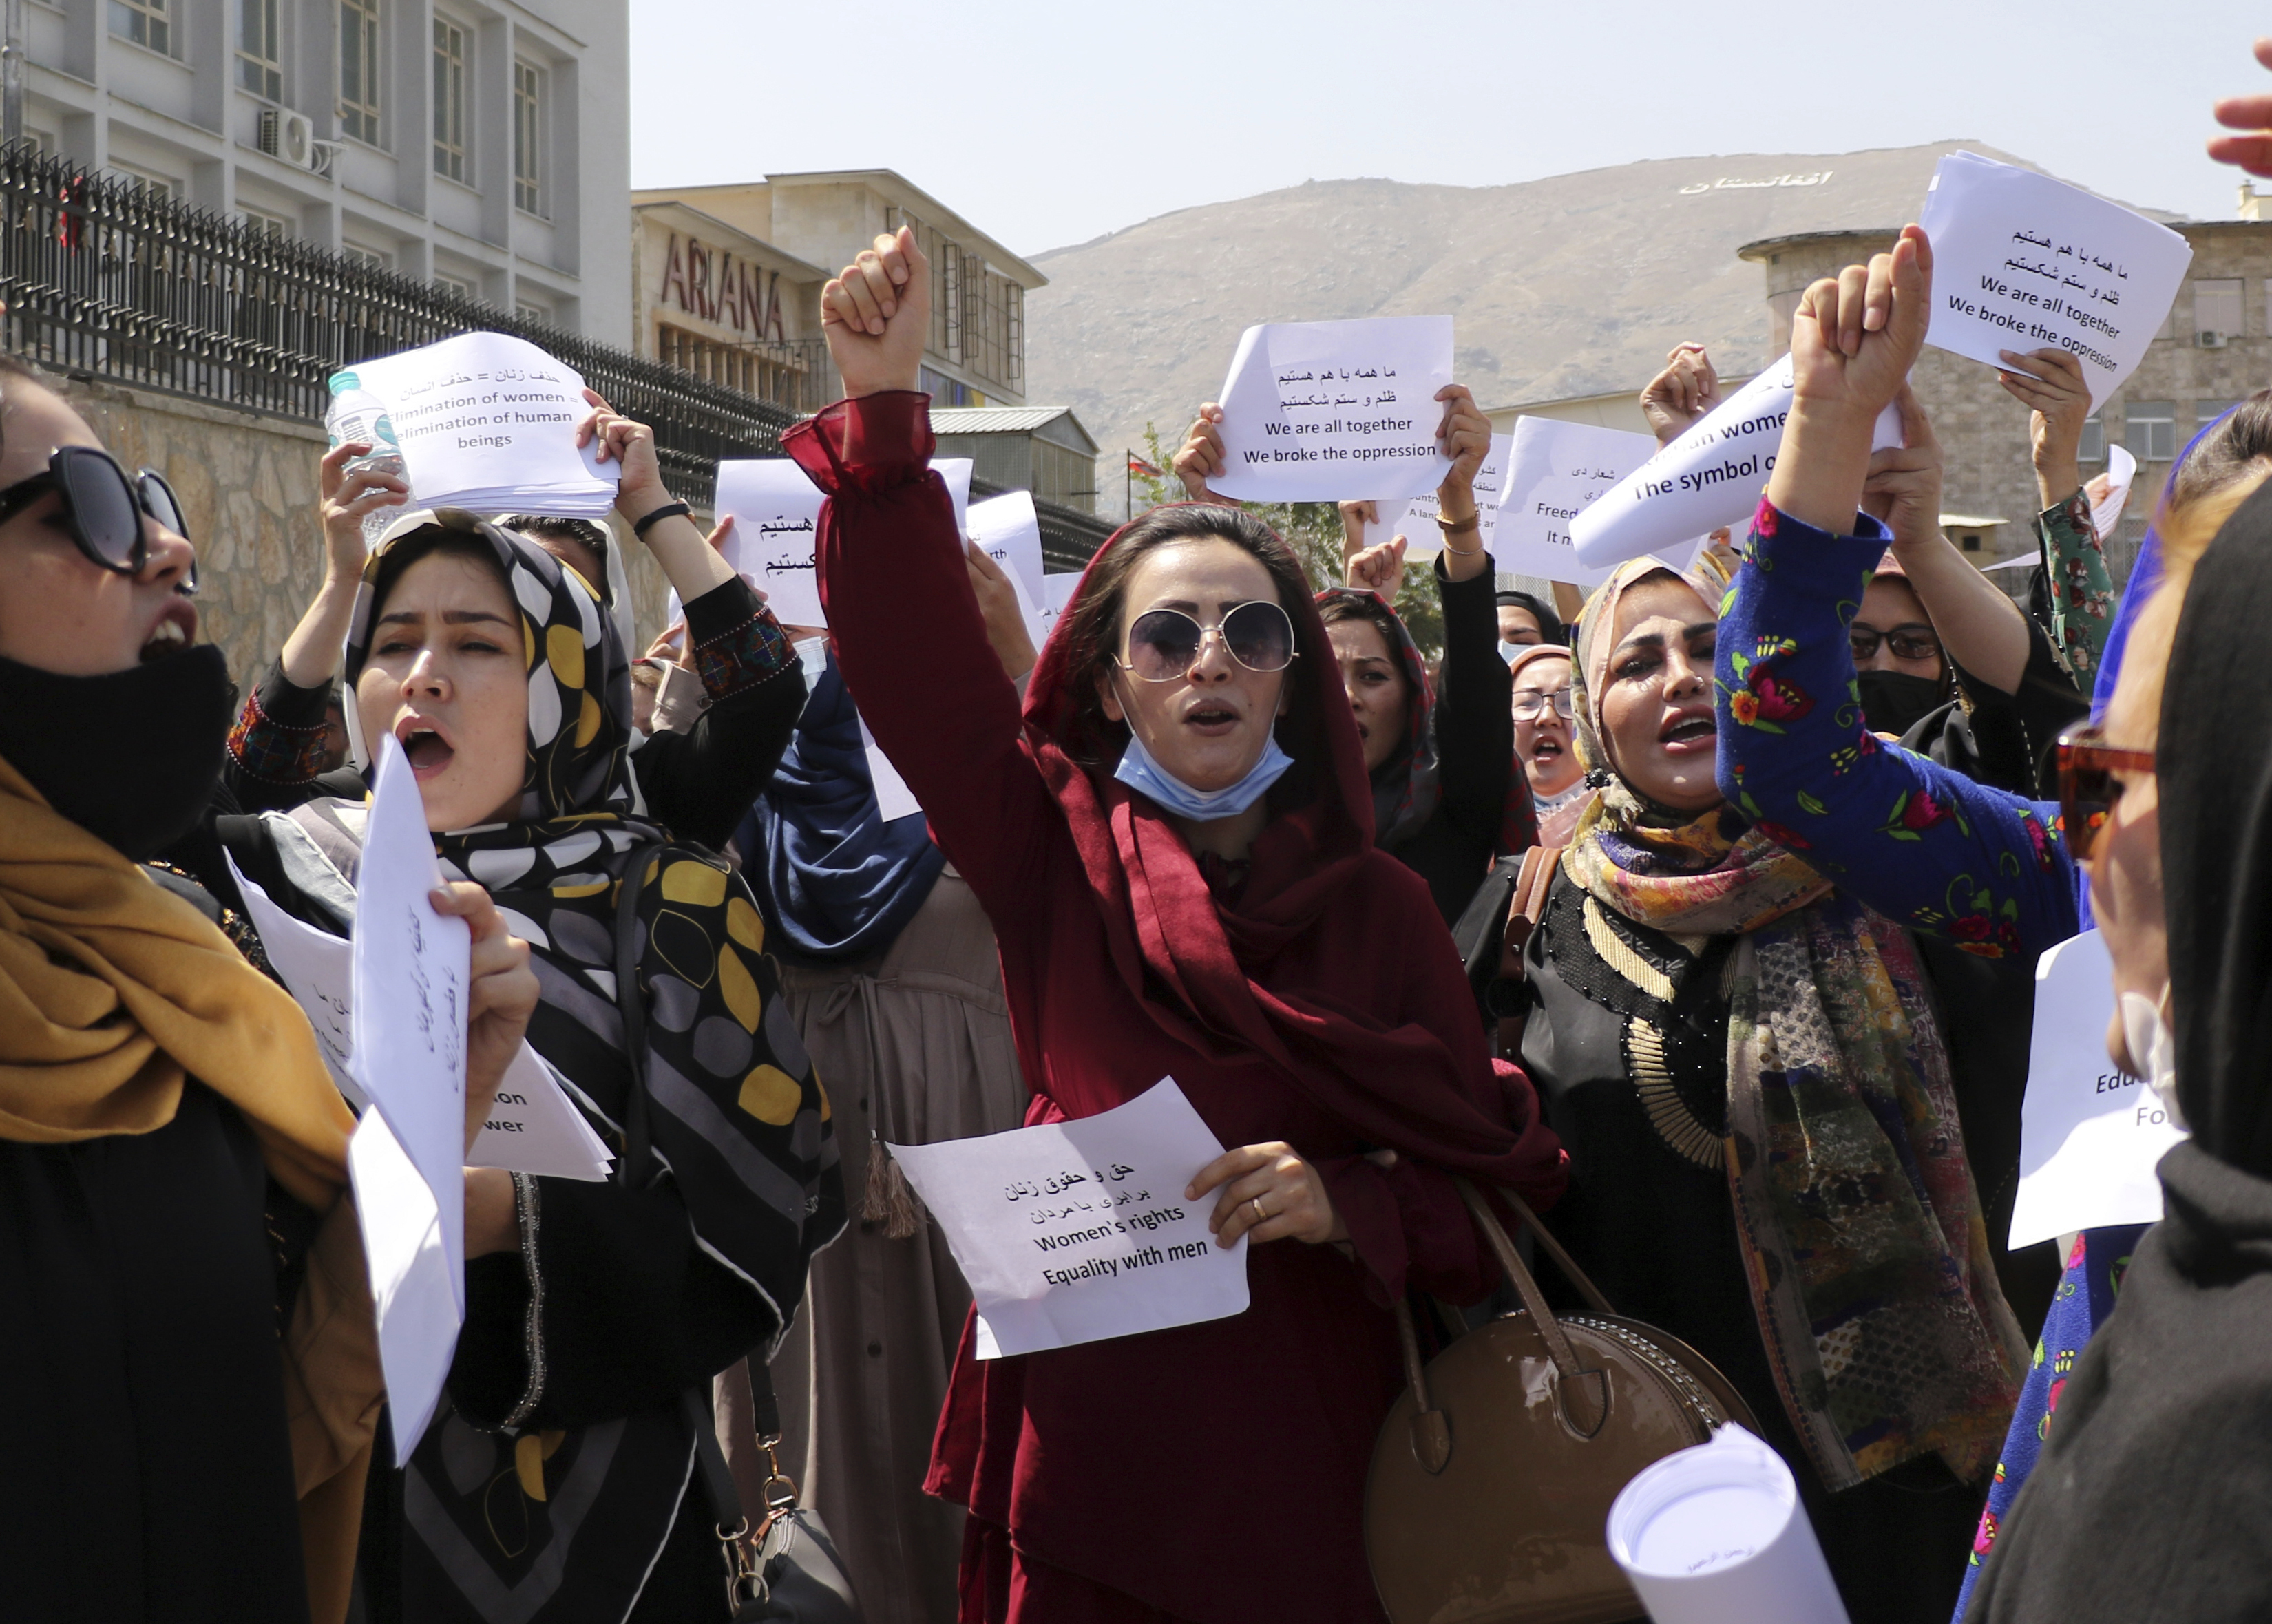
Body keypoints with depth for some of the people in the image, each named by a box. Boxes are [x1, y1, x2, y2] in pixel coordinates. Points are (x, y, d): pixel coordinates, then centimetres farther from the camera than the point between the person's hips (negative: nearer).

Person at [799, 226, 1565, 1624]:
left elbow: (1499, 1186, 0)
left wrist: (1349, 1205, -19)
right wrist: (882, 404, -23)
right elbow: (913, 653, -13)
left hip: (1305, 1458, 0)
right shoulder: (1060, 855, 1)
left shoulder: (1379, 905, 1)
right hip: (1089, 1446, 0)